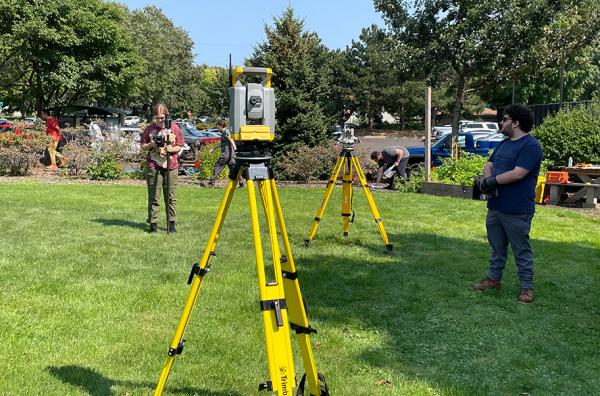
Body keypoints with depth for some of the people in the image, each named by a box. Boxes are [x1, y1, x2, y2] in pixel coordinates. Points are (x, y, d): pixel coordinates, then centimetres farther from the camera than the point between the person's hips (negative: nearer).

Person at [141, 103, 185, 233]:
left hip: (171, 167, 0)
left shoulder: (174, 128, 3)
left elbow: (179, 147, 7)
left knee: (171, 197, 4)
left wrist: (171, 149, -13)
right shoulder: (149, 129, 4)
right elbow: (143, 147, 11)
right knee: (153, 197, 3)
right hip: (153, 167, 0)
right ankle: (153, 223, 9)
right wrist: (150, 145, -9)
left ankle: (171, 223, 12)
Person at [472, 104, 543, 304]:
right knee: (497, 246, 18)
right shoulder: (504, 143, 15)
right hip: (495, 206, 8)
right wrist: (487, 178, -10)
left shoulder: (530, 145, -14)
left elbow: (518, 174, -23)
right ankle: (494, 278, 31)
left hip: (516, 211, -8)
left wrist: (492, 180, -14)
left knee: (521, 250, 2)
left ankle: (527, 287, 12)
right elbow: (489, 165, 13)